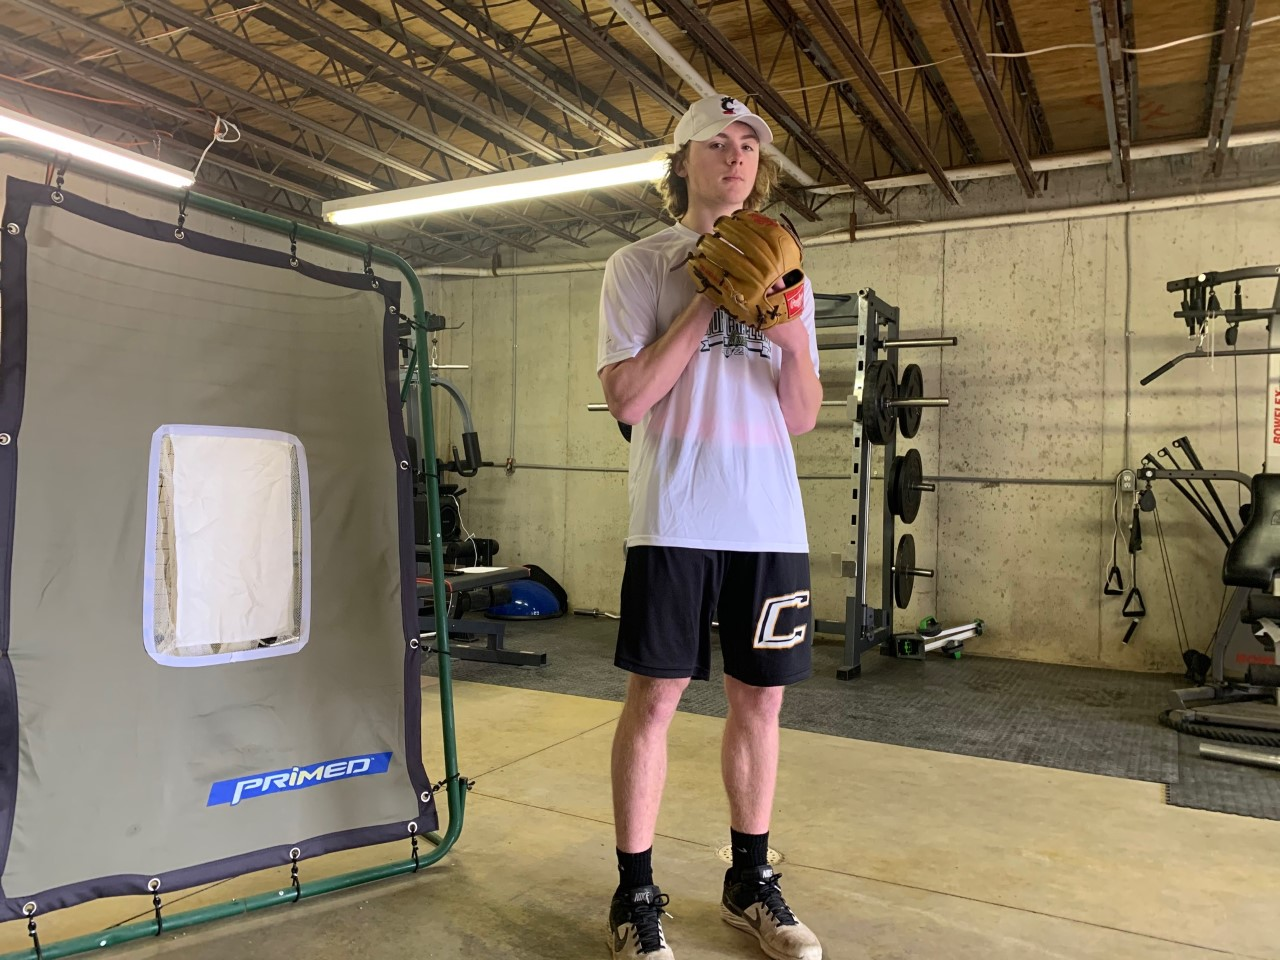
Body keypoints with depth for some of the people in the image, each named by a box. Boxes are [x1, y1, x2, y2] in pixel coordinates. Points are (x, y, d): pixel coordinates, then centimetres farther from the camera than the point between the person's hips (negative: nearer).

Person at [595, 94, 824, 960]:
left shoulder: (781, 273, 15)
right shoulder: (639, 267, 4)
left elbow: (802, 418, 11)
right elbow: (627, 399, -8)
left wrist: (792, 335, -7)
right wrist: (705, 303, -10)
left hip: (771, 521, 4)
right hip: (677, 519, -4)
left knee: (760, 698, 9)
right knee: (655, 696, 0)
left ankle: (750, 881, 27)